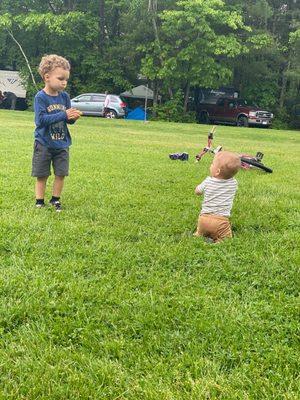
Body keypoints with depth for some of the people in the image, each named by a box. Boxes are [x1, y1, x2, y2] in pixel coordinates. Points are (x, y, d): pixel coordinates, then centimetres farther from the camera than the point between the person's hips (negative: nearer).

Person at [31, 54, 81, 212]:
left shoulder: (65, 96, 1)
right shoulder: (40, 97, -14)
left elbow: (68, 119, 4)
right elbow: (41, 119, -24)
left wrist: (73, 117, -21)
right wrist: (64, 115, -29)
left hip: (62, 144, 4)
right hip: (44, 144, -4)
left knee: (61, 173, 7)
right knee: (42, 175, 6)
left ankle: (55, 199, 24)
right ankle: (39, 201, 19)